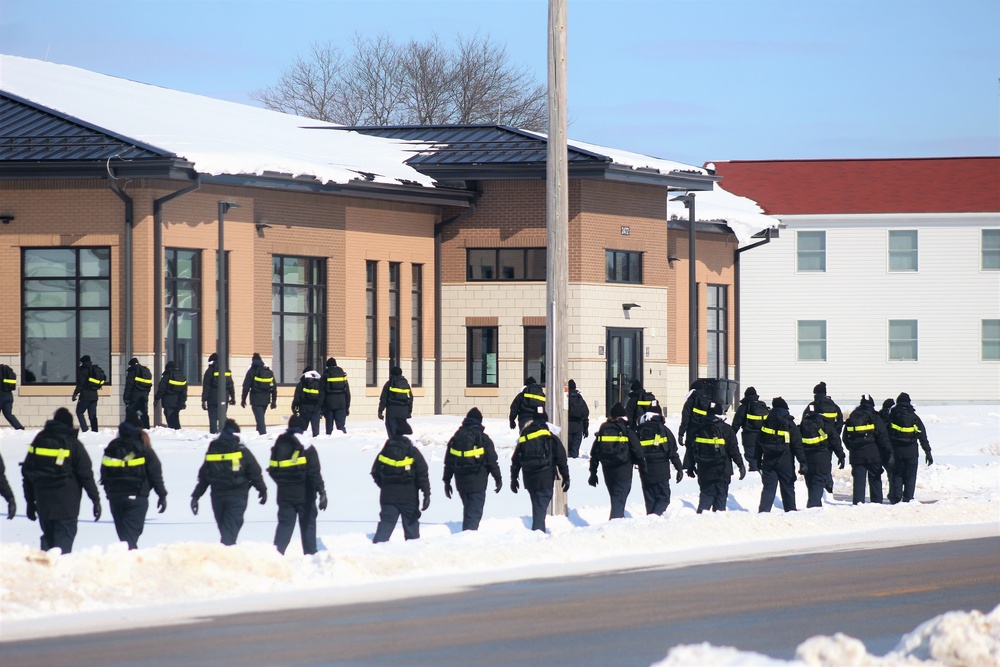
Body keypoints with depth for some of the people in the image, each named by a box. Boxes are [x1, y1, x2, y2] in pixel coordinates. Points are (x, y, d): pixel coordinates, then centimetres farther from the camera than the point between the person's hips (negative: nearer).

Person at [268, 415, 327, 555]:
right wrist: (322, 492, -16)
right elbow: (314, 473, -16)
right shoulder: (307, 448, -10)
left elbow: (272, 470, 11)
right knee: (308, 525, 7)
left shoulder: (278, 446, 4)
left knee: (284, 525, 6)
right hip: (304, 495, -3)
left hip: (285, 495, 3)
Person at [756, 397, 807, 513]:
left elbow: (759, 444, 8)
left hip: (768, 463, 2)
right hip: (785, 464, -2)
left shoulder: (766, 423, 3)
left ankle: (763, 510, -13)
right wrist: (803, 462, -7)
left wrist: (758, 460, 15)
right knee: (788, 489, 9)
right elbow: (797, 446, -8)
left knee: (768, 488, 1)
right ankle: (790, 511, 15)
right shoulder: (789, 424, -6)